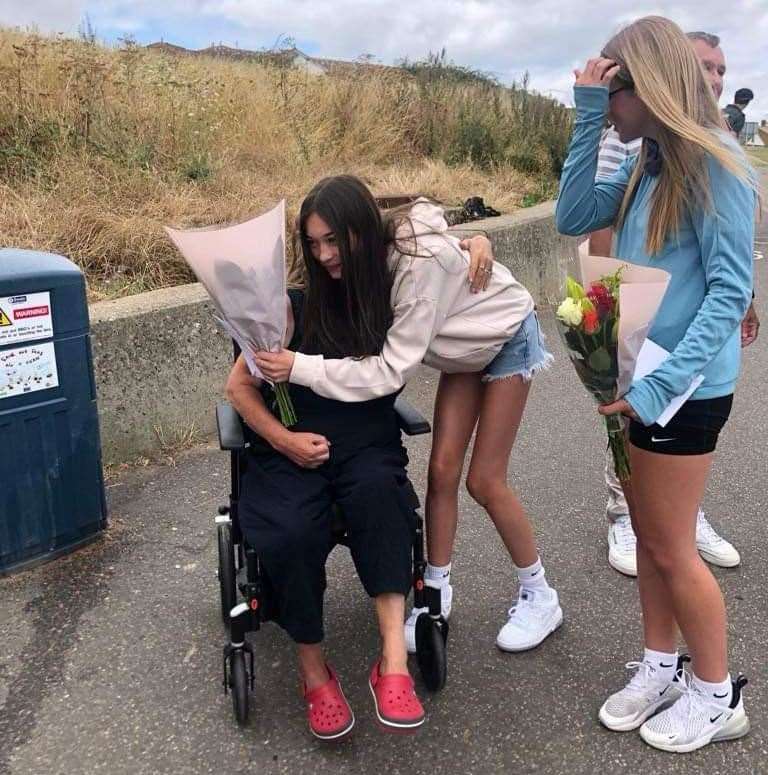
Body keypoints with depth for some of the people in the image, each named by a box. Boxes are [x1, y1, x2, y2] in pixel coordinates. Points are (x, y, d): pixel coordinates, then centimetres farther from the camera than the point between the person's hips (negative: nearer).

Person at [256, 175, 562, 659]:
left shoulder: (421, 261, -39)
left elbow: (393, 369, -40)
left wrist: (301, 368, -43)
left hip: (507, 338, -6)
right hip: (463, 345, 6)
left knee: (484, 480, -5)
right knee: (442, 469, -1)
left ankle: (540, 597, 14)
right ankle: (437, 592, 15)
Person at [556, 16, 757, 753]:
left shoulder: (715, 165, -16)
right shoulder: (646, 165, 7)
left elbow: (731, 292, -19)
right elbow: (573, 216, 2)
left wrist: (662, 383, -24)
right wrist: (586, 119, -4)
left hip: (684, 388, -8)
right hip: (638, 376, 8)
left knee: (671, 547, 5)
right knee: (647, 534, 17)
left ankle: (717, 695, 26)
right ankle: (661, 667, 36)